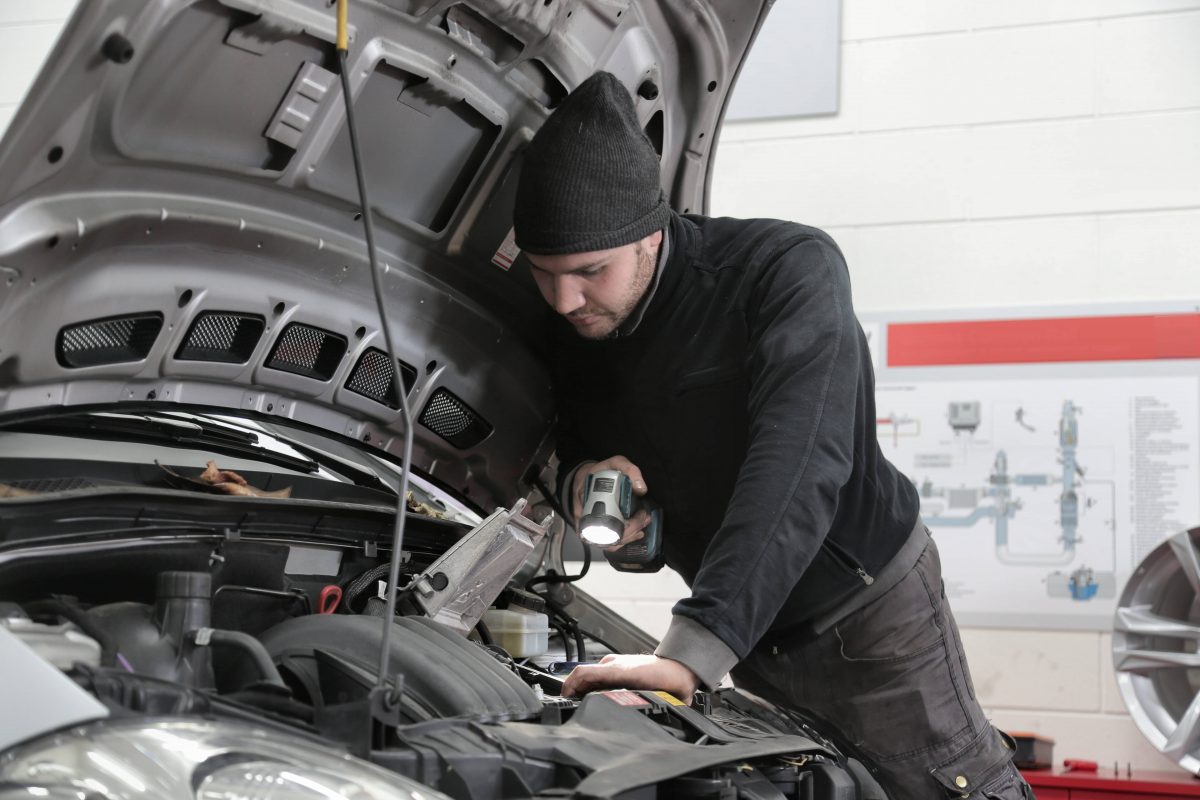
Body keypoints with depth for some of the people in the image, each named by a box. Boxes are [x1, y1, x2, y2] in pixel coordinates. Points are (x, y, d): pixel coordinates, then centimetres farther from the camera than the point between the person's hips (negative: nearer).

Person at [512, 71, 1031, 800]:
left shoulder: (791, 269, -28)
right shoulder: (572, 330, -8)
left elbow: (798, 466, -41)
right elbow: (574, 443, 9)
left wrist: (694, 651, -52)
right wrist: (580, 476, -21)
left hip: (868, 609, -6)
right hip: (749, 630, 6)